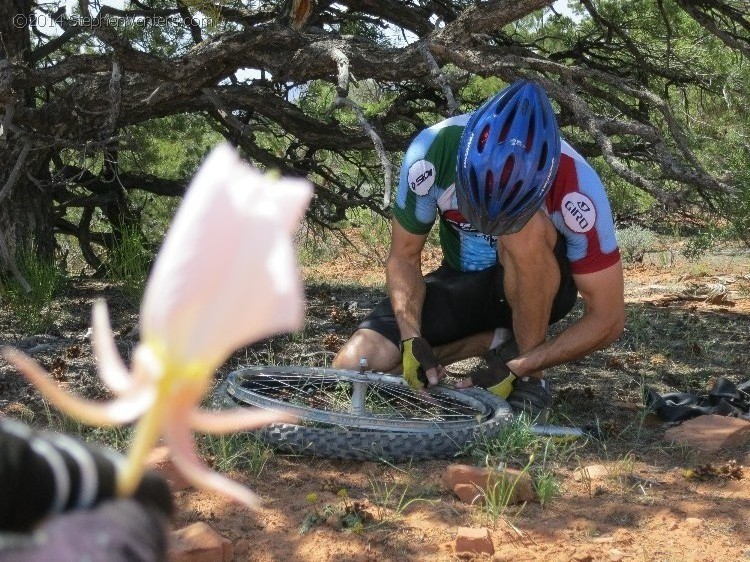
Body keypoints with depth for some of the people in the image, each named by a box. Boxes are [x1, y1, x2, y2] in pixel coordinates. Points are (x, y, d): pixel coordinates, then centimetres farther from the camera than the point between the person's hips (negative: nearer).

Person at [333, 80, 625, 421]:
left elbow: (608, 319, -24)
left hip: (537, 287, -2)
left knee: (526, 229, -37)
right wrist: (412, 339, -25)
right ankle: (497, 340, 0)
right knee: (353, 365, -18)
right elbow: (404, 257, -11)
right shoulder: (431, 152, -27)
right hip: (460, 280, 3)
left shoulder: (577, 187, -32)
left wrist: (518, 369, -29)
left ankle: (531, 377, -18)